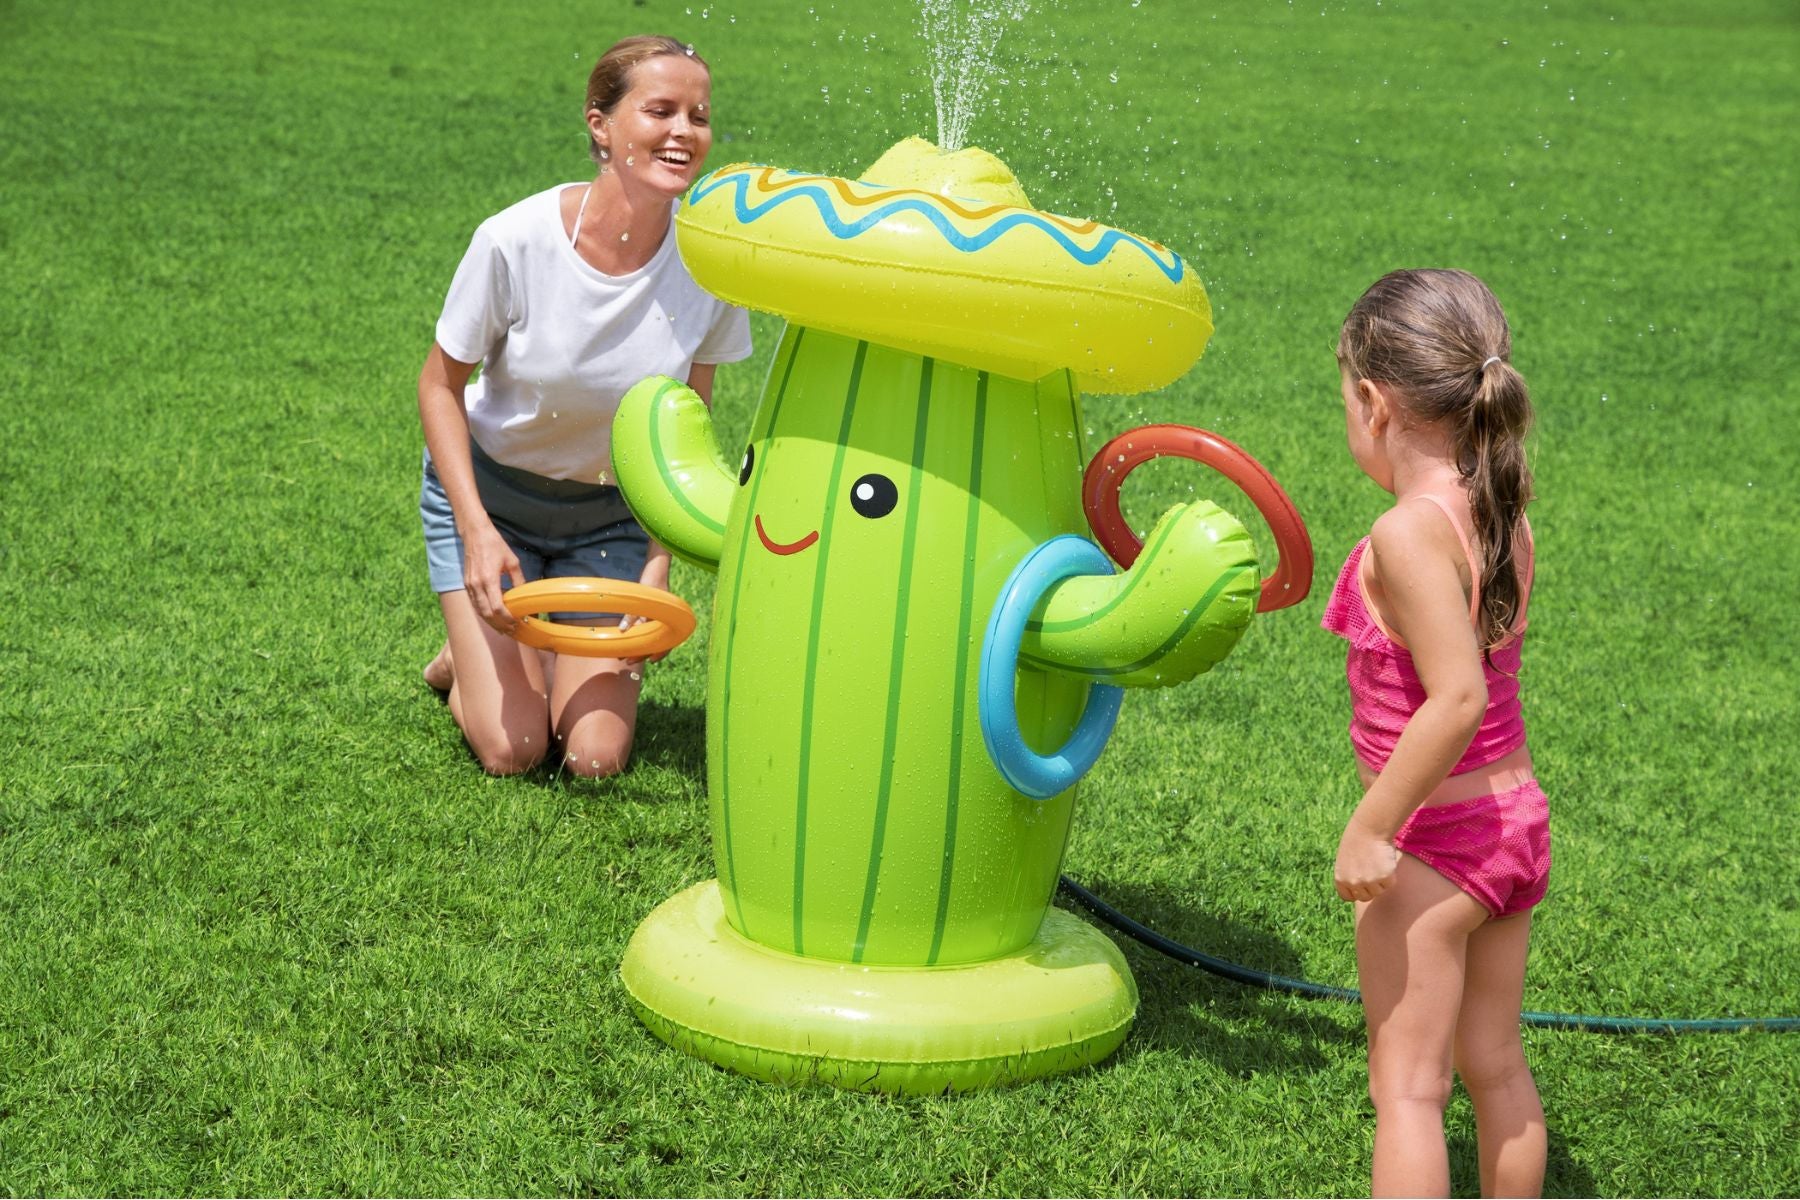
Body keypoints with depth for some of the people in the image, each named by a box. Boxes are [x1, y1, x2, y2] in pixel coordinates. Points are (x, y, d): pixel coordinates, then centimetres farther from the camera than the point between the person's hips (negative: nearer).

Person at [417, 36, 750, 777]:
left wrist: (658, 561, -13)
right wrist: (477, 532, -20)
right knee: (513, 751, -10)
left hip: (610, 513, 2)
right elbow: (441, 383, -11)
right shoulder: (516, 241, -26)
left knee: (596, 758, -8)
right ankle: (470, 651, 23)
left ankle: (549, 652, 25)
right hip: (486, 489, -2)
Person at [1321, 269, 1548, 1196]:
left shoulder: (1408, 536, -22)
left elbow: (1458, 696, -29)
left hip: (1430, 839, -8)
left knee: (1407, 1083, 1)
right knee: (1496, 1067, 19)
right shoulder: (1503, 518, 1)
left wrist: (1370, 830, -24)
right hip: (1514, 815, 8)